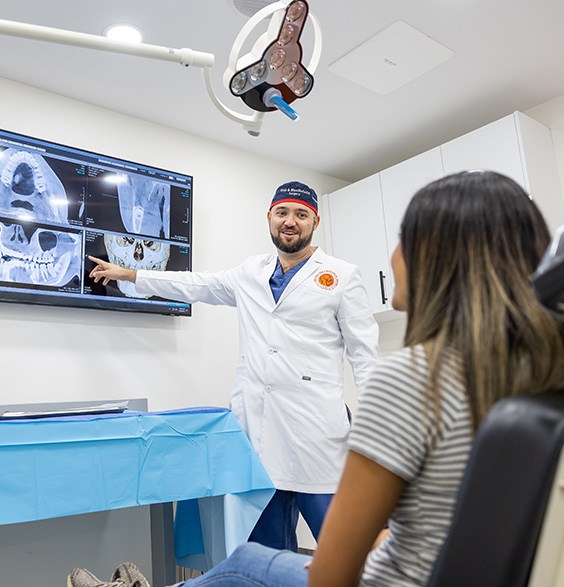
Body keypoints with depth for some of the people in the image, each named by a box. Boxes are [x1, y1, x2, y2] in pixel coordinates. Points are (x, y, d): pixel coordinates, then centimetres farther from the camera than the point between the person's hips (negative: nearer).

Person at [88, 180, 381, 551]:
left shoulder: (342, 275, 4)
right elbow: (196, 285, 26)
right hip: (257, 424, 4)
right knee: (269, 547, 11)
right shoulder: (251, 273, 16)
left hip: (315, 425, -4)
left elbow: (365, 352, 1)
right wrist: (128, 274, 30)